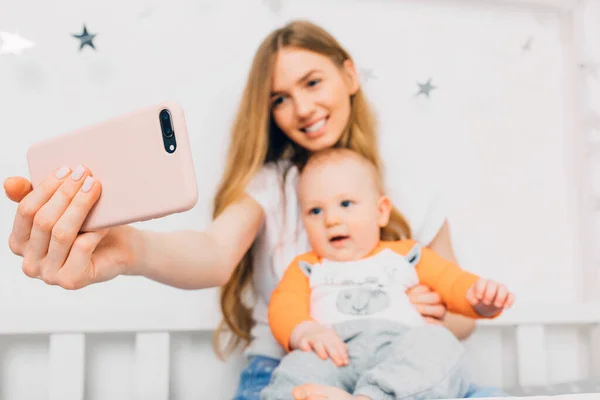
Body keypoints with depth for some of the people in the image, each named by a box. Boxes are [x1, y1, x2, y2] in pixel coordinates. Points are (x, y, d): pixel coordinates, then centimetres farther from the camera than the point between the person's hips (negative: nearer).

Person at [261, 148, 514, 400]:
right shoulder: (307, 267, 30)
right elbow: (284, 306, 13)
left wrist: (482, 299, -3)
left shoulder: (405, 255, 31)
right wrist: (304, 330, -13)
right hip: (332, 356, 0)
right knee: (301, 367, -34)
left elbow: (454, 283, 23)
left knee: (439, 343, -33)